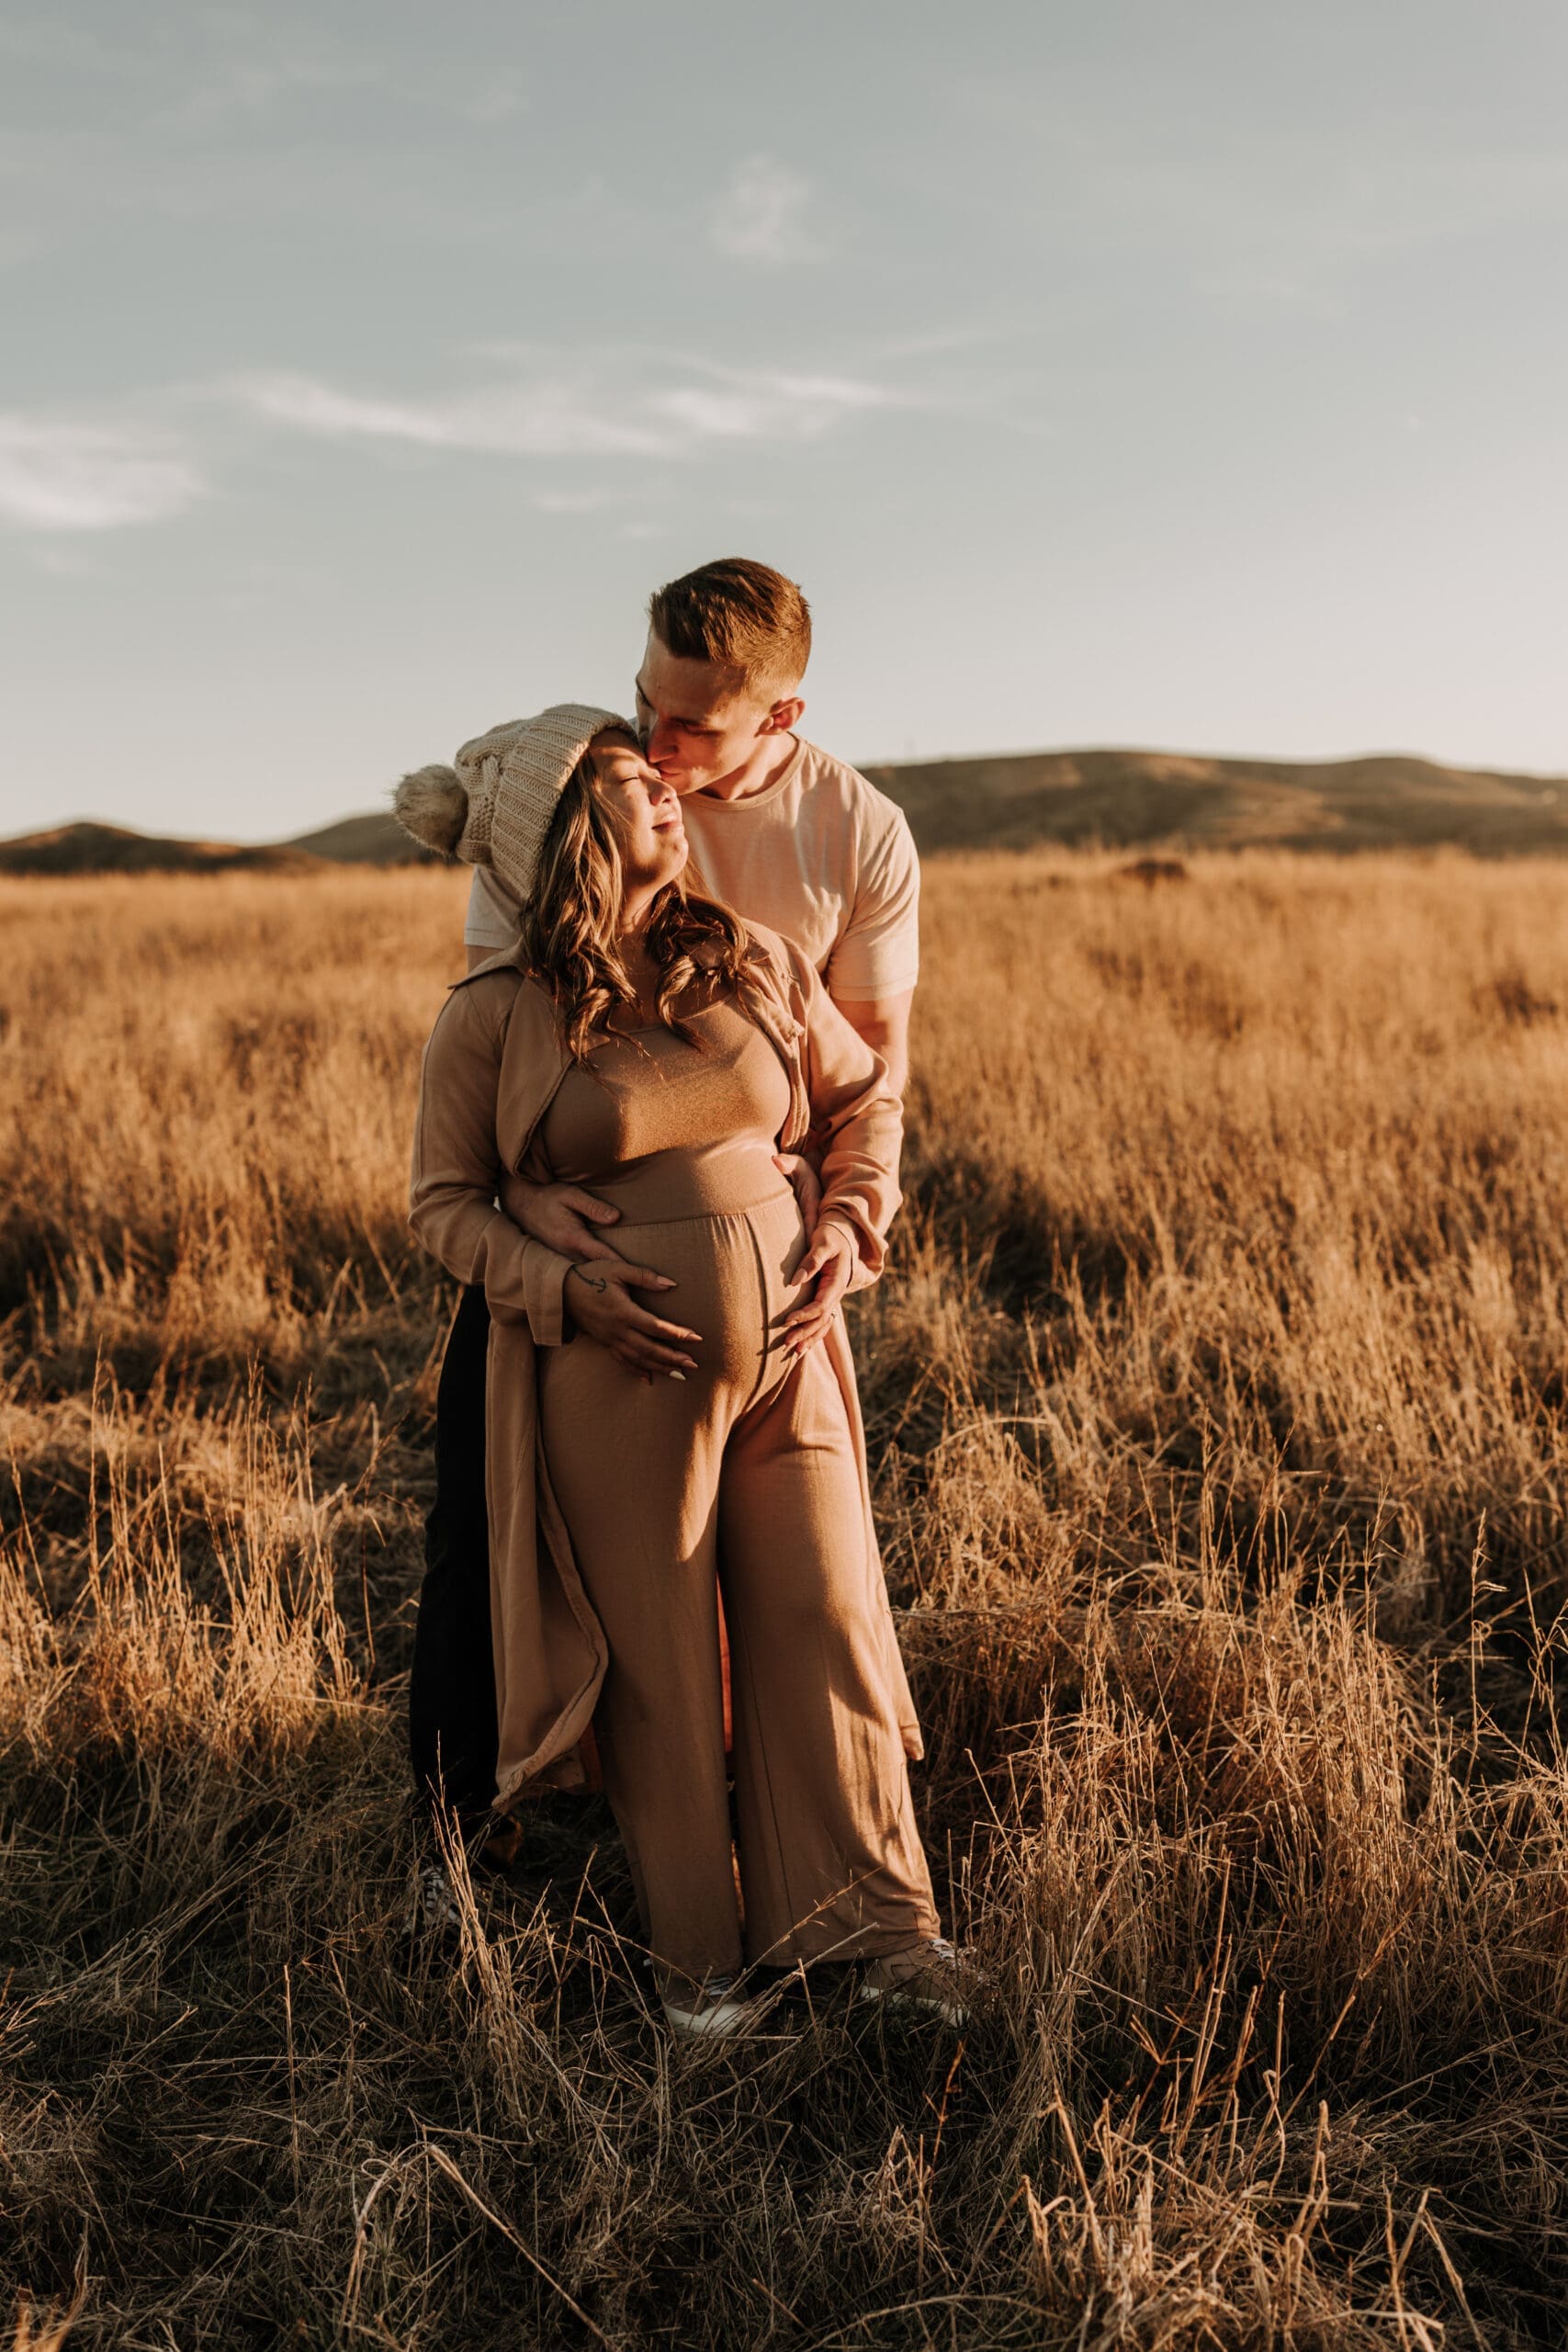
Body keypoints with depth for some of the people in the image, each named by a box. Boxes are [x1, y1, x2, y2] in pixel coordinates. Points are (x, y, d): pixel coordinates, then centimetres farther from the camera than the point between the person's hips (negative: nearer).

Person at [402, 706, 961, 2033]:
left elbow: (865, 1096, 17)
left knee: (827, 1624, 5)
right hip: (618, 1365, -3)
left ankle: (879, 1922, 21)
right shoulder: (494, 1018, -5)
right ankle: (696, 1948, 27)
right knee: (658, 1662, 8)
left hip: (783, 1339, 3)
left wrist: (852, 1225, 1)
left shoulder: (756, 965, 5)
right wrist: (564, 1288, -14)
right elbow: (444, 1200, 1)